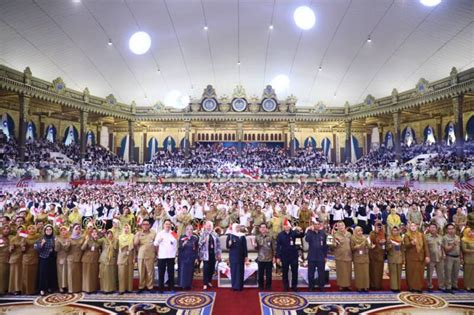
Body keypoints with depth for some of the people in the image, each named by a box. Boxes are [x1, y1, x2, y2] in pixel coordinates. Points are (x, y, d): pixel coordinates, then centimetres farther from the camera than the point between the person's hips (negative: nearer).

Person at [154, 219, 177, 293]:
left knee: (171, 272, 5)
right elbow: (155, 244, -2)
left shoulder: (173, 234, 7)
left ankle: (171, 288, 14)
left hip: (171, 256, 1)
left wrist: (175, 253, 2)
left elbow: (176, 244, 11)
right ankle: (161, 288, 12)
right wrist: (158, 240, -22)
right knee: (161, 273, 2)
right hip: (161, 256, -1)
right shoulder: (159, 233, 4)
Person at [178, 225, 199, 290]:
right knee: (183, 271, -3)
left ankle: (189, 285, 13)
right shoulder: (182, 238, -1)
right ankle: (183, 285, 6)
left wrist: (196, 257, 1)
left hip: (191, 257, 2)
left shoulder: (195, 238, 4)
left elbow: (197, 248, 6)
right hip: (183, 257, -2)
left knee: (190, 271, 5)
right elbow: (179, 248, -6)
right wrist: (183, 244, -26)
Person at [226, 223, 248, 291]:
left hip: (240, 256, 1)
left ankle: (239, 286, 11)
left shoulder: (242, 236, 2)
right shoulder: (230, 235, -3)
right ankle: (234, 286, 11)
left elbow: (245, 247, 3)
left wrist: (246, 256, 0)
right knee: (233, 270, 2)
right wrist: (229, 244, -26)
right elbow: (227, 246, -4)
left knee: (240, 271, 4)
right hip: (233, 256, -1)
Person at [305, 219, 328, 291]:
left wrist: (325, 256, 6)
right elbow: (307, 239, -24)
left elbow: (325, 245, 7)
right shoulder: (310, 232, -3)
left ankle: (321, 287, 24)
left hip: (321, 257, 1)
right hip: (312, 257, -1)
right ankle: (311, 287, 22)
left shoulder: (322, 233, 1)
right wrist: (310, 231, -25)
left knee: (321, 273, 9)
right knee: (311, 273, 8)